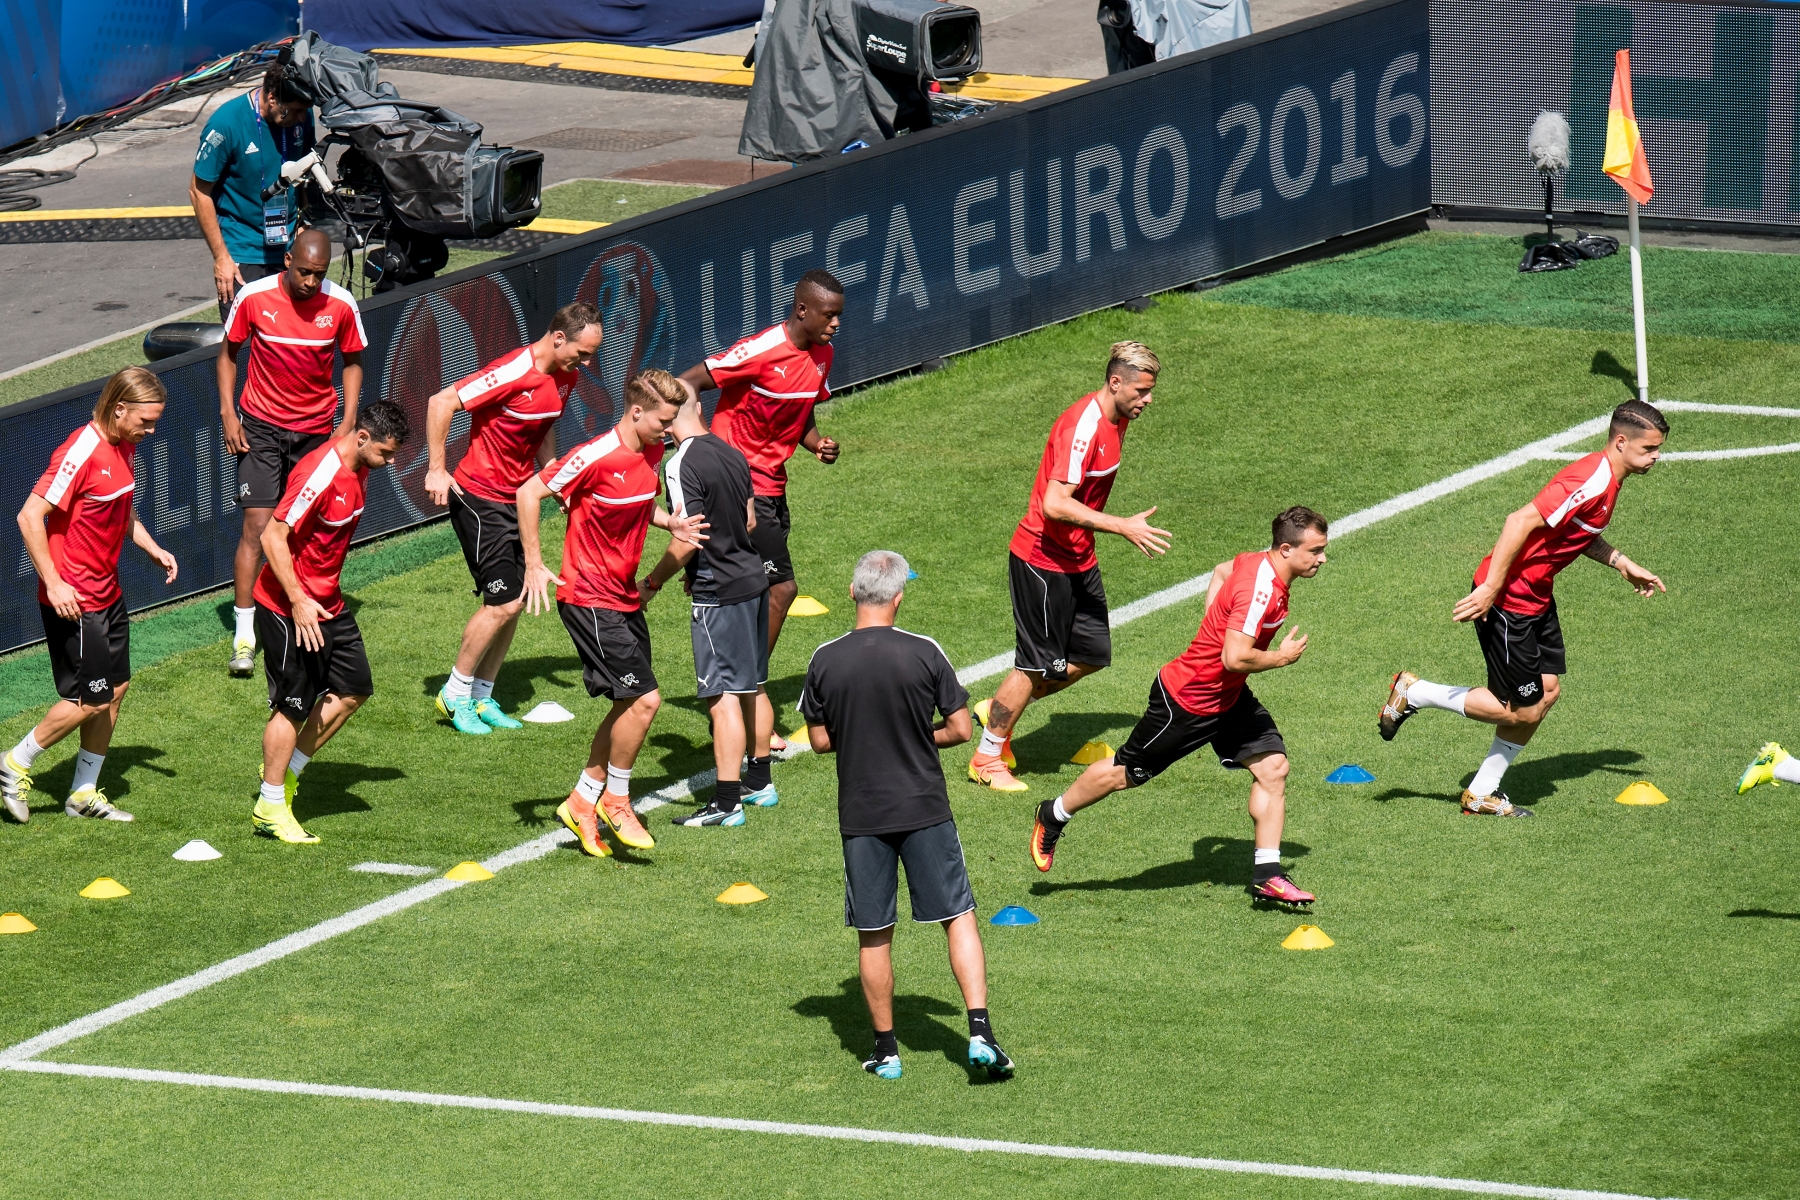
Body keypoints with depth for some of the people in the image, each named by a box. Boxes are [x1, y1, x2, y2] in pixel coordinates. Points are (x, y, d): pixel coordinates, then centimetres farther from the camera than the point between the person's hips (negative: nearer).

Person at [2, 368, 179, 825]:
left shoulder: (125, 448, 7)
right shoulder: (82, 453, -22)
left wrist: (153, 548, 11)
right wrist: (54, 583, -24)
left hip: (107, 594, 9)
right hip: (72, 599, -9)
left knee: (115, 688, 11)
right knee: (92, 698, -5)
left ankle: (84, 792, 22)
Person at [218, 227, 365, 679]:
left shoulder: (341, 306, -7)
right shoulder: (253, 297, -10)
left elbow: (352, 362, 8)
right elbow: (228, 353, 4)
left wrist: (348, 422, -2)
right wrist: (227, 413, -4)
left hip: (315, 431, 2)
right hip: (261, 427, -2)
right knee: (257, 526, -10)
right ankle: (243, 636, -9)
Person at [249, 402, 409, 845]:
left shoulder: (359, 469, 4)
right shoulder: (320, 474, -25)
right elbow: (273, 536, -25)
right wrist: (298, 600, -27)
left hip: (327, 604, 9)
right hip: (287, 607, -9)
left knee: (353, 690, 10)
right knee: (293, 705, -1)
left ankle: (288, 771, 24)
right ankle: (269, 809, 11)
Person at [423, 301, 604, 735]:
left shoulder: (564, 377, 3)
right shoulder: (514, 373, -24)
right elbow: (441, 403, -24)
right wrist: (436, 470, -22)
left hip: (517, 499, 8)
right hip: (479, 499, -8)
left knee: (514, 602, 8)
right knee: (503, 602, -9)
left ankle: (482, 697, 20)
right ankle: (455, 695, 7)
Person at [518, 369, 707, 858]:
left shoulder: (651, 454, 5)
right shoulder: (598, 456, -20)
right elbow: (530, 492, -16)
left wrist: (671, 523, 3)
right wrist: (534, 565, -18)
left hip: (625, 598, 9)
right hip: (591, 599, -9)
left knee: (633, 704, 12)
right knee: (643, 699, -12)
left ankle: (583, 802, 23)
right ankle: (615, 800, 7)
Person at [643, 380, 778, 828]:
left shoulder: (683, 465, -19)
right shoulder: (732, 453, 6)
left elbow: (687, 542, -21)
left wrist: (652, 582, -7)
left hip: (719, 594, -9)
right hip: (753, 577, 9)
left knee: (723, 696, -6)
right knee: (752, 687, 19)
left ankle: (726, 802, -6)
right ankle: (759, 782, 30)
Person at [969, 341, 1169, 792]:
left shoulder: (1117, 418, 4)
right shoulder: (1083, 426, -26)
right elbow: (1056, 504, -33)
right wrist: (1122, 527, -31)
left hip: (1078, 560, 9)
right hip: (1042, 560, -9)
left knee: (1092, 655, 11)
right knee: (1038, 665, -1)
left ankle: (998, 711, 27)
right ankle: (987, 758, 15)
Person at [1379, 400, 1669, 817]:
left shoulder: (1607, 478, 7)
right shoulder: (1591, 483, -25)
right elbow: (1522, 522, -30)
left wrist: (1623, 565, 20)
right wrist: (1490, 589, -28)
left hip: (1537, 596, 10)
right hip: (1506, 598, -10)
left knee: (1547, 691, 10)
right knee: (1522, 710, -2)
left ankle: (1482, 793, 21)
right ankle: (1413, 693, 12)